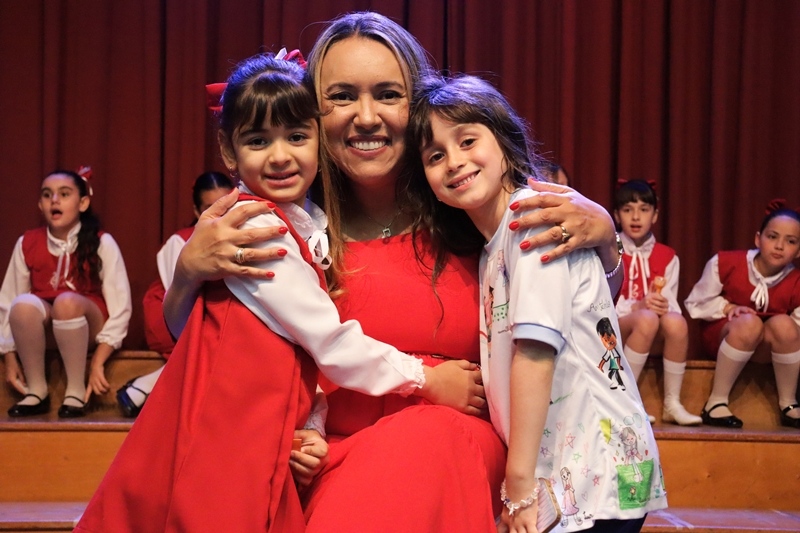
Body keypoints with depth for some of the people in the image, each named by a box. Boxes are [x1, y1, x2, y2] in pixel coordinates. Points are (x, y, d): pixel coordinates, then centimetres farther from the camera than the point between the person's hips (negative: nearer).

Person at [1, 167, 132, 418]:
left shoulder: (102, 243, -10)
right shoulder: (27, 244, -3)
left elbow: (120, 307, -13)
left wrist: (98, 363, -18)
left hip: (88, 323, -2)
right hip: (44, 326, 2)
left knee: (67, 300, -35)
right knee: (24, 303, -32)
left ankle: (76, 392, -22)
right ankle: (37, 391, -16)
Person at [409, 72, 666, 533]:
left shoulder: (533, 213, -11)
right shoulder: (491, 249, 16)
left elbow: (535, 348, -18)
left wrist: (520, 482, -19)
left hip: (594, 473, -8)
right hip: (561, 470, 8)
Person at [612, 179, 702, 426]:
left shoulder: (667, 257, 10)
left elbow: (670, 302, 3)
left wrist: (663, 305, -22)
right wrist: (637, 306, -25)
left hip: (655, 331, 3)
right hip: (613, 326, -3)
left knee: (676, 321, -31)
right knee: (647, 319, -36)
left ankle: (672, 403, -20)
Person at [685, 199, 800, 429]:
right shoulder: (725, 264, -18)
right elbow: (696, 303, -7)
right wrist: (728, 308, -21)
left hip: (768, 343, 2)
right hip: (721, 333, -2)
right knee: (749, 323, -36)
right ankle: (716, 401, -25)